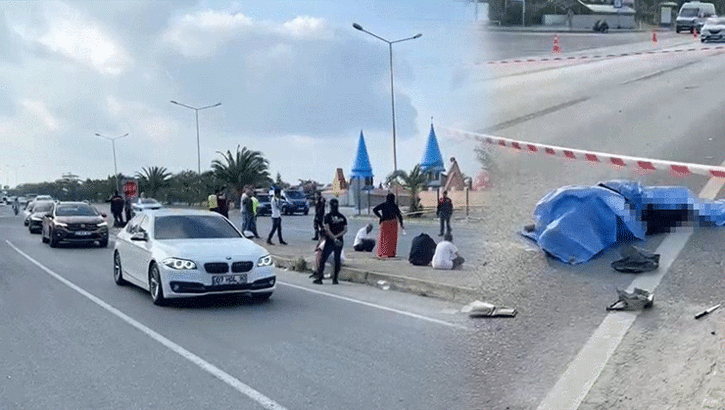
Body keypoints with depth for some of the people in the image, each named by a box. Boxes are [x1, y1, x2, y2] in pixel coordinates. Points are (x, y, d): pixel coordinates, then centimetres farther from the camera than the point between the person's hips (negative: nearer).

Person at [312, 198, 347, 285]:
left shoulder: (328, 216, -5)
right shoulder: (342, 217, 6)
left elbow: (327, 229, -15)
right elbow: (345, 230, -1)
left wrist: (334, 238, -14)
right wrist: (337, 236, -7)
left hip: (329, 241, -3)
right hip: (340, 242, 3)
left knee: (322, 260, 3)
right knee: (337, 260, 10)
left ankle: (319, 278, 0)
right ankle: (335, 279, 8)